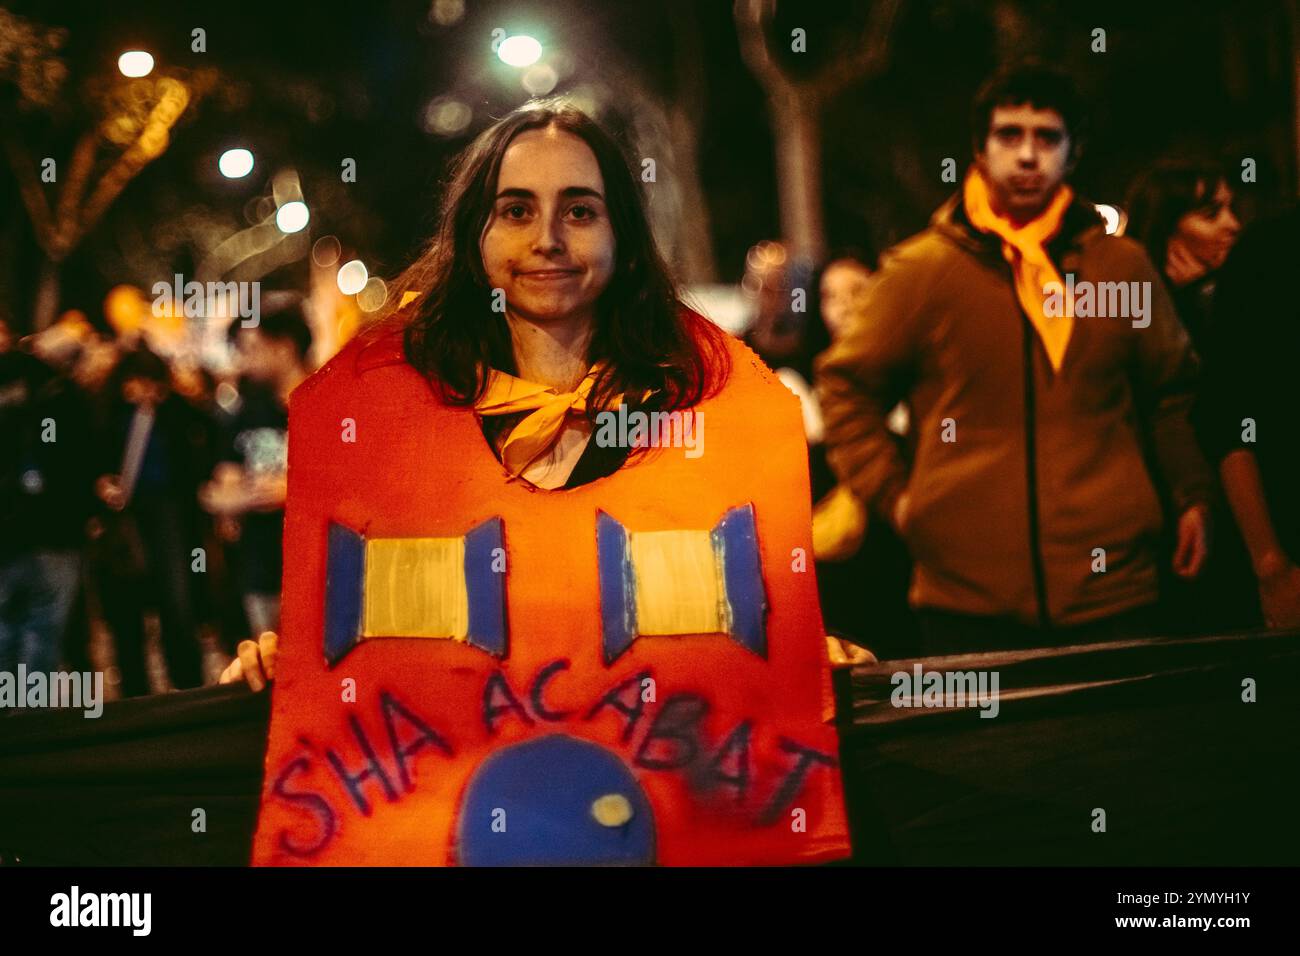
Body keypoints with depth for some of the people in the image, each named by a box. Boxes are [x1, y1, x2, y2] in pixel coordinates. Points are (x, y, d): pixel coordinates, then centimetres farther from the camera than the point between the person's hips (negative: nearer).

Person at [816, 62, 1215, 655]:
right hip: (968, 597, -2)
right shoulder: (921, 270, 2)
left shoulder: (1122, 265, 9)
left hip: (1110, 584, 2)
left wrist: (1191, 495, 14)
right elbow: (845, 385, 11)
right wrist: (892, 495, 3)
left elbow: (1173, 388, 21)